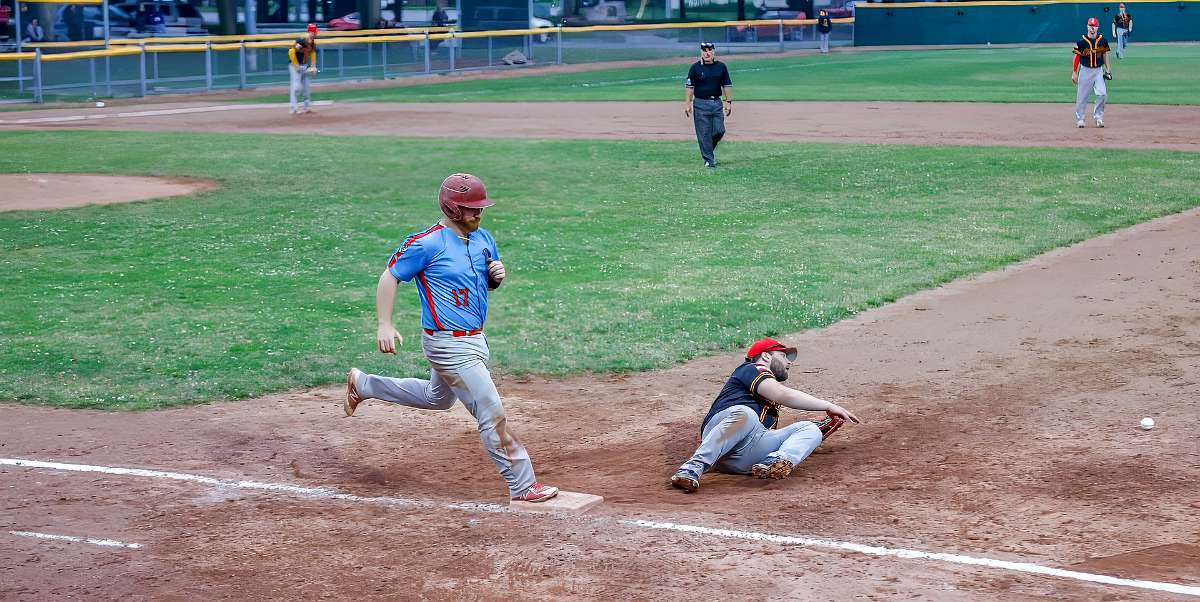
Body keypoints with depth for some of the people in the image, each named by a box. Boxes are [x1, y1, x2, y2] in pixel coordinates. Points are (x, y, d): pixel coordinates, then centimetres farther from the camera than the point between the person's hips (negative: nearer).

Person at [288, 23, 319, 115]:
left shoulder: (312, 43, 3)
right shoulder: (301, 42, -22)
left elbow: (313, 53, 17)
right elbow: (291, 52, -25)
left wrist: (313, 66, 7)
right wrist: (296, 65, -19)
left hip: (304, 66, 8)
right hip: (295, 66, -8)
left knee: (307, 87, 12)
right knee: (296, 86, -12)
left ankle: (307, 107, 21)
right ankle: (294, 108, -10)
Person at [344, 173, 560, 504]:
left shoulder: (483, 239, 6)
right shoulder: (427, 243, -17)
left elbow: (490, 283, 19)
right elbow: (389, 277, -10)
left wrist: (497, 275, -6)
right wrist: (385, 325, -17)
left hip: (474, 339, 9)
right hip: (449, 346, -9)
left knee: (437, 398, 30)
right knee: (492, 413, -8)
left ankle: (363, 384, 44)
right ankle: (522, 486, -1)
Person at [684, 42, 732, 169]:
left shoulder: (721, 67, 7)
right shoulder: (695, 67, -1)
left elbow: (727, 85, 9)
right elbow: (689, 86, -2)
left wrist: (729, 102, 3)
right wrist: (687, 104, -8)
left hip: (717, 102, 3)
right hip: (701, 103, -3)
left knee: (719, 131, -2)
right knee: (704, 134, -2)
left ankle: (709, 149, 26)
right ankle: (708, 160, 6)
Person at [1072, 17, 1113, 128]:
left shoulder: (1102, 41, 1)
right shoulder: (1081, 42, -7)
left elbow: (1104, 55, 12)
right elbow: (1077, 57, -4)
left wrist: (1107, 69, 7)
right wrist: (1074, 73, -6)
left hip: (1099, 71, 2)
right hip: (1085, 70, -2)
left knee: (1102, 94, -9)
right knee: (1082, 96, 2)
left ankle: (1098, 117, 6)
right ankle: (1079, 119, 13)